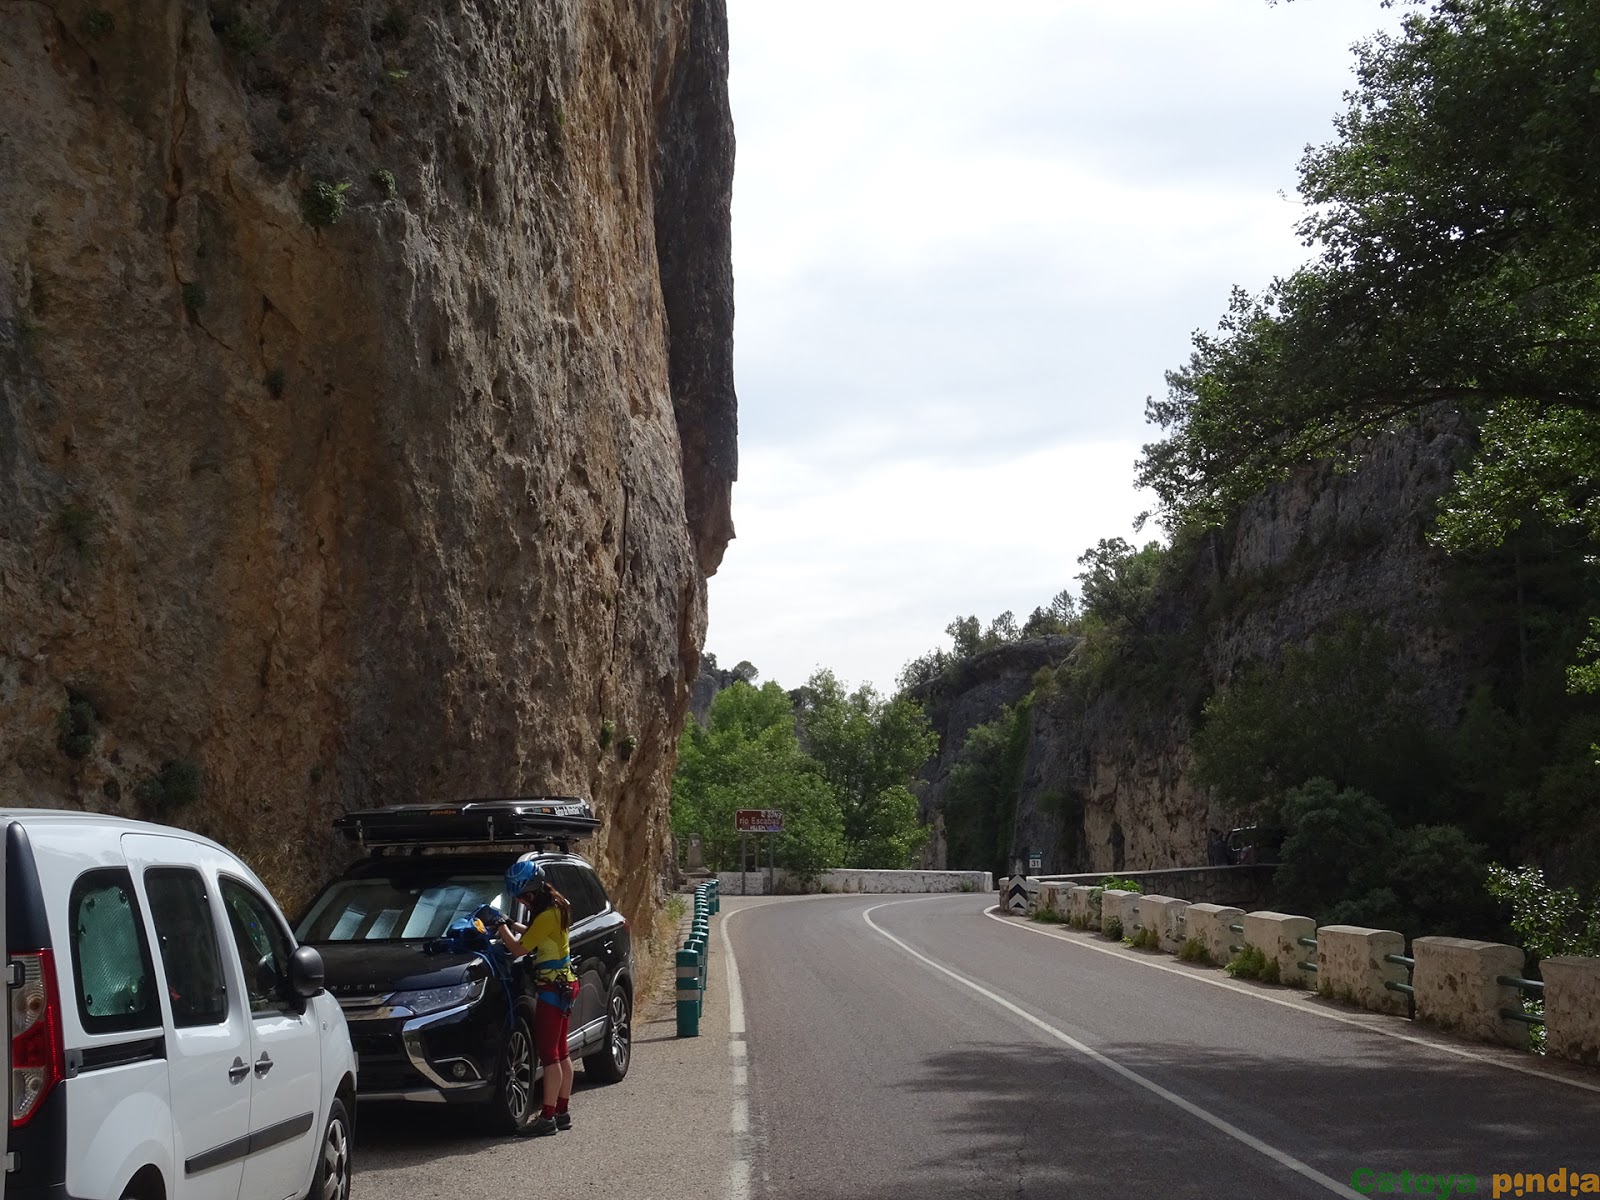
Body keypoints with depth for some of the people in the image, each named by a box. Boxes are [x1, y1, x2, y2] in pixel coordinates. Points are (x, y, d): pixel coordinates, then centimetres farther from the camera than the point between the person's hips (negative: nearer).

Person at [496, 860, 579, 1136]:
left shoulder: (547, 915, -20)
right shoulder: (557, 907, 9)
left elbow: (519, 947, -15)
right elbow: (535, 936, 23)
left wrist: (502, 928, -2)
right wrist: (513, 926, 13)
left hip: (553, 988, -10)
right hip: (563, 985, 10)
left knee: (548, 1053, -8)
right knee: (560, 1052, 13)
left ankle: (547, 1117, -7)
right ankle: (562, 1112, 19)